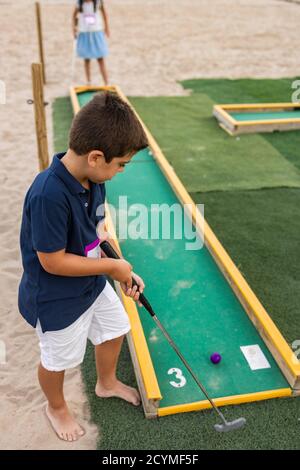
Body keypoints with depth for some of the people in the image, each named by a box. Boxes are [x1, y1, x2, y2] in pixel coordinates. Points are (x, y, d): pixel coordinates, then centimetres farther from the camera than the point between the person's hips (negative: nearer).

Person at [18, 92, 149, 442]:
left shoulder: (92, 179, -11)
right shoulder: (49, 195, -36)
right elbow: (53, 261, -30)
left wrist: (121, 272, -6)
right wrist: (113, 266, -22)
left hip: (92, 283, 8)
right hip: (56, 300, -7)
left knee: (115, 330, 25)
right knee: (58, 359, 18)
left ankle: (107, 383, 56)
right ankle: (56, 408, 51)